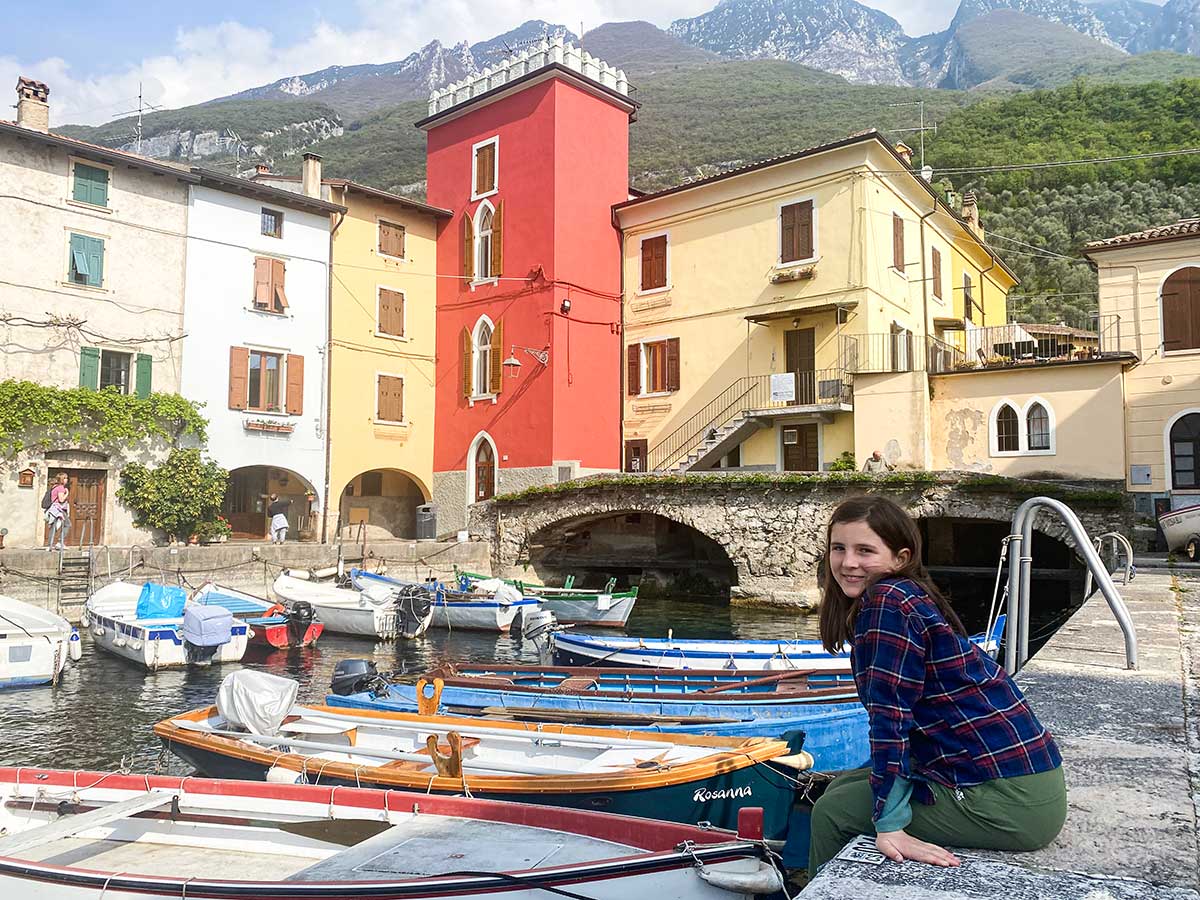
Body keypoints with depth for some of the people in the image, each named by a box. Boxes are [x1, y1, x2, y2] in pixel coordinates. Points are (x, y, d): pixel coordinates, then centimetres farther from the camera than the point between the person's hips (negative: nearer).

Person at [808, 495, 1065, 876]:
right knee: (843, 786, 19)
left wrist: (889, 826, -21)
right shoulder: (908, 596, 10)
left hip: (1007, 802, -9)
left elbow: (889, 715, -22)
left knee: (831, 813, -3)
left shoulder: (887, 603, -19)